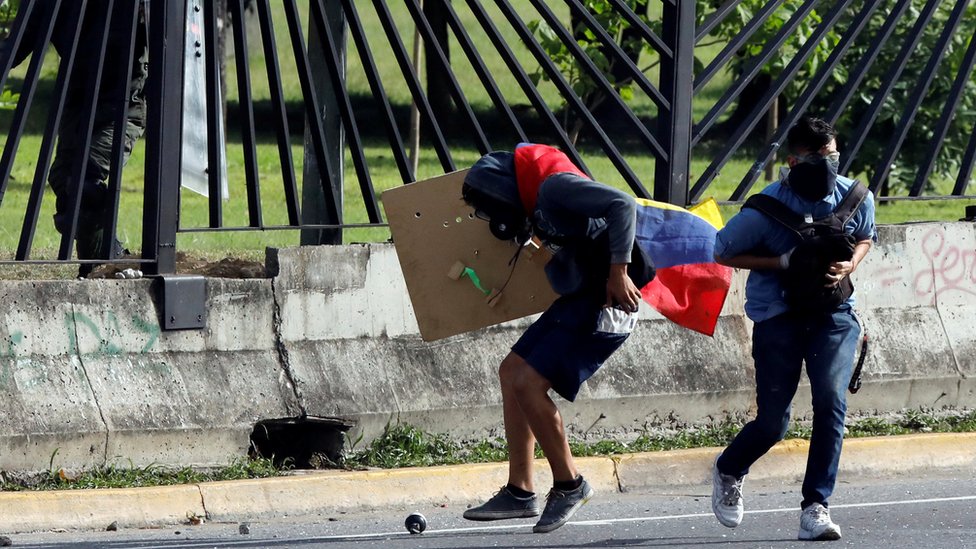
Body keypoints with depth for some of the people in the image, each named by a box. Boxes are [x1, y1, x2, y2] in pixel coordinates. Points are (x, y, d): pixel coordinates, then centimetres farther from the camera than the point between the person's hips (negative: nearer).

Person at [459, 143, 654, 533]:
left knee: (528, 384, -13)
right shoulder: (537, 197, 12)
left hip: (606, 303, -11)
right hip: (578, 300, 11)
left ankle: (569, 484, 2)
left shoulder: (555, 186, -18)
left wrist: (619, 273, -27)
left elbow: (622, 205, -27)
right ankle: (519, 493, 15)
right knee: (512, 372, 12)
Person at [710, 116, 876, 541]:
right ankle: (727, 473, 33)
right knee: (773, 422, -1)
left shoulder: (857, 197, -5)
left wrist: (847, 266, -6)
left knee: (831, 401, -18)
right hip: (778, 317, -2)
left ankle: (815, 507, -13)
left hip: (833, 314, 2)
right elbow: (723, 253, -6)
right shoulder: (767, 208, -17)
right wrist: (784, 262, -17)